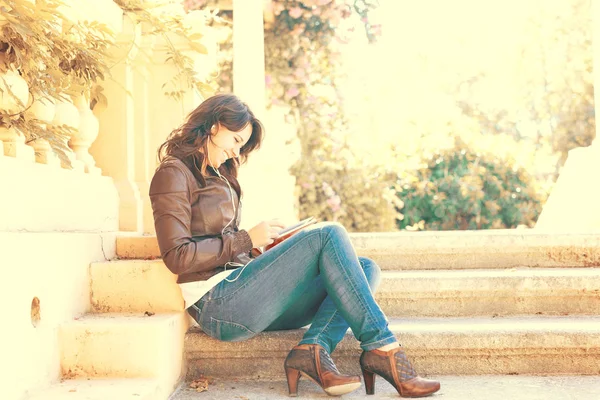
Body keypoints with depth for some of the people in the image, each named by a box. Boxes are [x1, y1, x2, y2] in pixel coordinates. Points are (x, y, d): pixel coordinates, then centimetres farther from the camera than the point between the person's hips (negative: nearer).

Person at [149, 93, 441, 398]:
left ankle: (313, 349, -24)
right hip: (219, 304, -9)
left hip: (240, 298, 9)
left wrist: (260, 244, 4)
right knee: (329, 235, -17)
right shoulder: (174, 173, -4)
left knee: (365, 268, -2)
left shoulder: (215, 175, 23)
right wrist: (247, 239, -10)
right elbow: (177, 256, -14)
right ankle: (381, 349, -18)